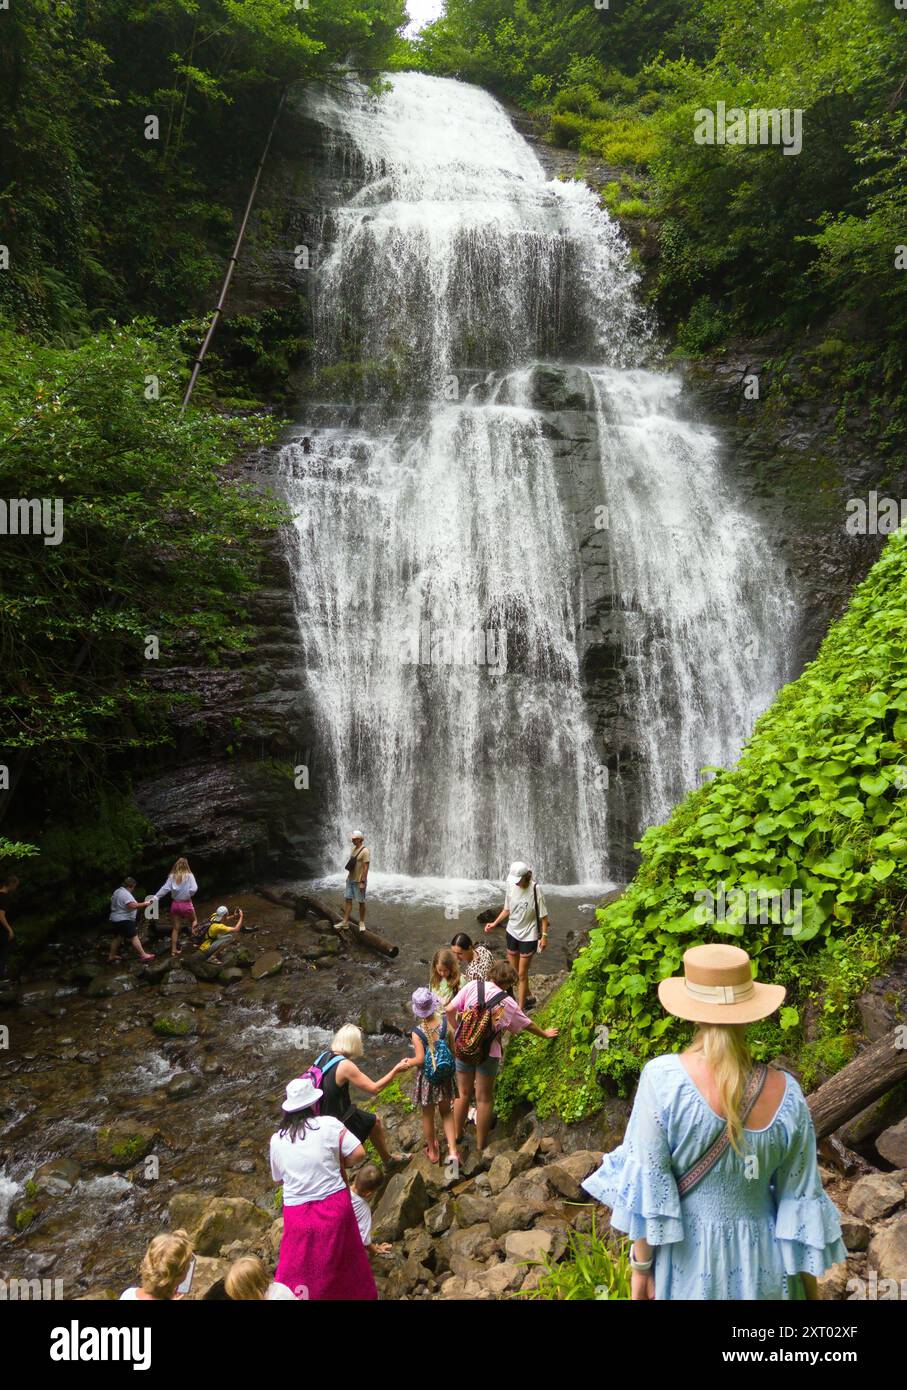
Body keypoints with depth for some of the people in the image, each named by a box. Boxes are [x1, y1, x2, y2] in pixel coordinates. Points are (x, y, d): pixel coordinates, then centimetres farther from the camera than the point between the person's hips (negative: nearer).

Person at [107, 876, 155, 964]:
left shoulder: (116, 891, 11)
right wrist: (145, 904, -27)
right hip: (124, 920, -10)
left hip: (115, 919, 10)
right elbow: (132, 905, -30)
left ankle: (111, 956, 26)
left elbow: (112, 903, 25)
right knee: (134, 937, -6)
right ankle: (143, 955, -4)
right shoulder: (126, 894, -21)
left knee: (117, 937, 19)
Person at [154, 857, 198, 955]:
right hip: (186, 903, -3)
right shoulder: (189, 876, -10)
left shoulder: (172, 876, -4)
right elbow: (193, 889, -18)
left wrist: (155, 897, -12)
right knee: (194, 920, 26)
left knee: (175, 928, 12)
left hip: (175, 903, 3)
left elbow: (166, 888, -13)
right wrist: (188, 894, 2)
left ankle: (173, 950, 15)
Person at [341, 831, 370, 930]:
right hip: (350, 880, 8)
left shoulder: (365, 851, -17)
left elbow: (366, 868, -19)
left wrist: (362, 882, -22)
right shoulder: (354, 848, 8)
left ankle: (362, 922, 15)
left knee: (361, 902, 3)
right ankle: (345, 922, 11)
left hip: (359, 881, -8)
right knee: (347, 900, 7)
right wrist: (348, 876, 15)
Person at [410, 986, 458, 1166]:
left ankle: (432, 1151, 37)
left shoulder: (417, 1033, -23)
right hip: (446, 1075, 2)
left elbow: (420, 1060, -23)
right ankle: (452, 1150, 13)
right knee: (447, 1113, 22)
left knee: (428, 1115, 20)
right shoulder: (446, 1022, -16)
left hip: (427, 1077, -2)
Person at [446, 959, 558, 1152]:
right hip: (488, 1054, -2)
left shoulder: (473, 986, -7)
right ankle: (480, 1145, 24)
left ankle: (457, 1136, 35)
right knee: (484, 1099, 14)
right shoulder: (509, 1004, -6)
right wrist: (544, 1033, 29)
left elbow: (449, 1010, -10)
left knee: (463, 1094, 20)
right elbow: (528, 1024, 10)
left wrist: (458, 1031, 5)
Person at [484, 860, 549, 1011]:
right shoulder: (511, 886, -8)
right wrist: (495, 923, -3)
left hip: (528, 936, -5)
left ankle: (520, 1008, 12)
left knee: (522, 974, 1)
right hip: (512, 932, 5)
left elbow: (543, 915, -13)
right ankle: (526, 994, 42)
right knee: (512, 971, 17)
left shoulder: (534, 889, -21)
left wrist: (544, 936, -13)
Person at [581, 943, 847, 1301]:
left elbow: (648, 1184, -16)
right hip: (760, 1262, 2)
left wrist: (641, 1265, -2)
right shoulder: (786, 1093, -15)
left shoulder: (662, 1078, -23)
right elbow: (801, 1200, -6)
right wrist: (810, 1289, 8)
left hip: (686, 1257, -2)